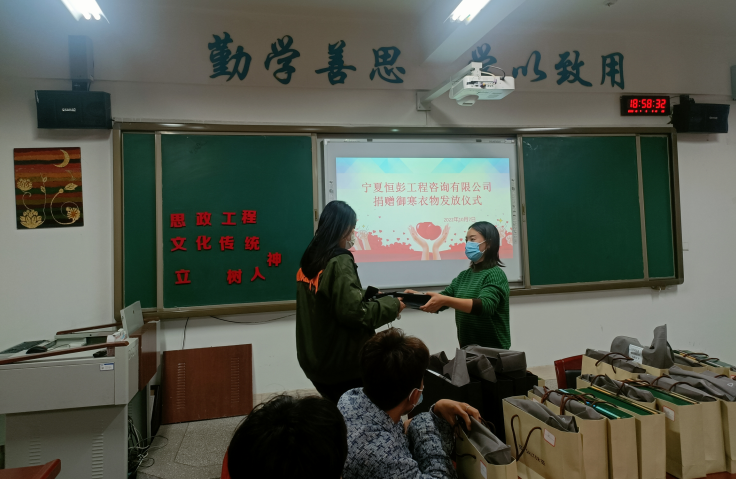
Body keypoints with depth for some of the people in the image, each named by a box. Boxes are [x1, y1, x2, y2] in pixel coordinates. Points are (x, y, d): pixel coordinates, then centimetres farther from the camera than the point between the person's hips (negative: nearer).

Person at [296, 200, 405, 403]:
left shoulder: (309, 260, 5)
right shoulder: (340, 263, -20)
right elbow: (354, 312, -24)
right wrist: (391, 305, -11)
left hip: (315, 359, 8)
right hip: (342, 363, -7)